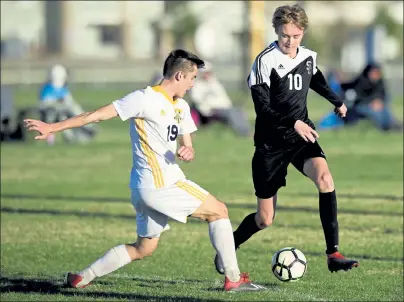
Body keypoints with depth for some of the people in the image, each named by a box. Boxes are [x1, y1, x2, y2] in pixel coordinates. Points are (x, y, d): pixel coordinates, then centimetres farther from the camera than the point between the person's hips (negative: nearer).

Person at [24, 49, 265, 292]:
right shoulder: (146, 99, -12)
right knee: (219, 211, -1)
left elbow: (188, 146, 21)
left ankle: (83, 278, 14)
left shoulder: (181, 107, 16)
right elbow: (98, 115, -13)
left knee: (143, 249, 14)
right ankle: (234, 279, 3)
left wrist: (188, 152, -6)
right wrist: (52, 128, -15)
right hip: (160, 185, -9)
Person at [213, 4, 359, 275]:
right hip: (271, 143, -4)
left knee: (324, 177, -28)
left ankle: (333, 254, -27)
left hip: (301, 137, 4)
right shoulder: (265, 61, -15)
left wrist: (337, 101, 44)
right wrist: (293, 123, -34)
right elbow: (262, 108, -20)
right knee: (265, 220, 1)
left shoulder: (308, 58, 3)